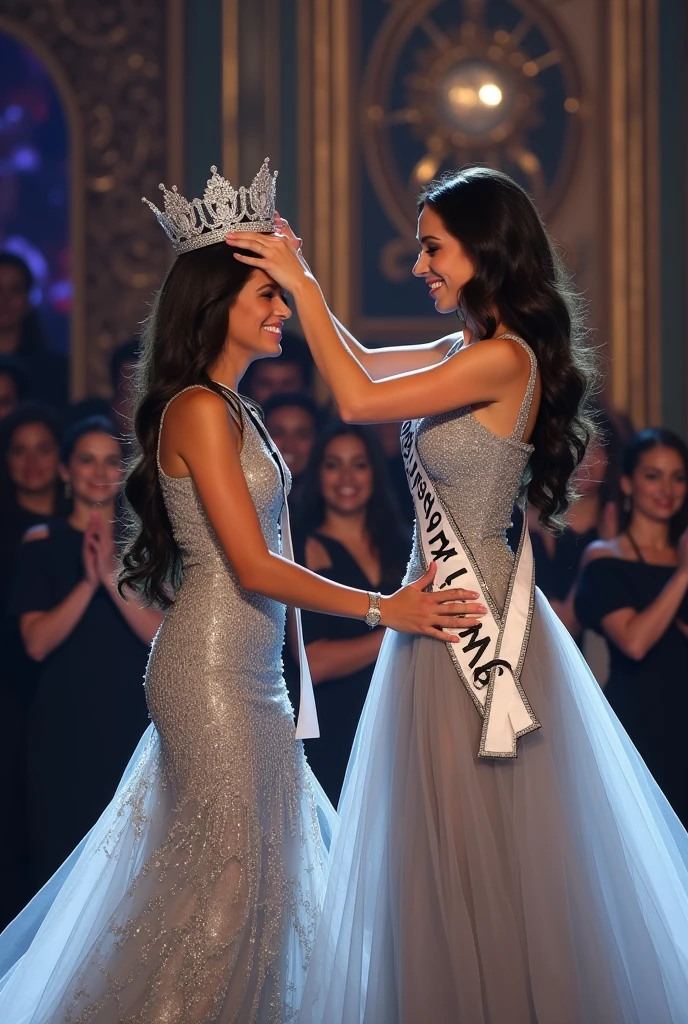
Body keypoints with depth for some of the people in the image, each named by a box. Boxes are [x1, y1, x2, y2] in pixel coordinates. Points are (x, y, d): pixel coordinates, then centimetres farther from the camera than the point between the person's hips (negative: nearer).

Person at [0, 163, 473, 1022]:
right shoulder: (200, 410, -15)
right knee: (226, 872, -4)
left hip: (242, 674, 9)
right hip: (213, 676, -9)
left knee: (257, 866, 13)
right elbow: (254, 568, -19)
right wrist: (383, 609, -18)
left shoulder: (232, 409, 13)